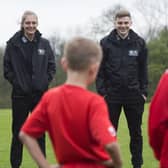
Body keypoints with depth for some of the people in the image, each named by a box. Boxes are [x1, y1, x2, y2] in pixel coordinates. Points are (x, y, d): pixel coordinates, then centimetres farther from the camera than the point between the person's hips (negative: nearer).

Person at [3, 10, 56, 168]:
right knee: (18, 132, 4)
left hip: (40, 94, 2)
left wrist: (45, 80, -2)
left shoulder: (44, 44, 1)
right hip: (20, 95, -2)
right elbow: (7, 67, 0)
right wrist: (15, 81, -8)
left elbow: (51, 65, 9)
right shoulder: (13, 44, -5)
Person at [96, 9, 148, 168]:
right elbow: (100, 70, -1)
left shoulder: (139, 43, 3)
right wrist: (102, 92, -7)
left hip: (134, 95, 1)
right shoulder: (105, 43, -2)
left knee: (136, 133, 8)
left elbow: (143, 70, 7)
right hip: (112, 95, -1)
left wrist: (144, 91, 2)